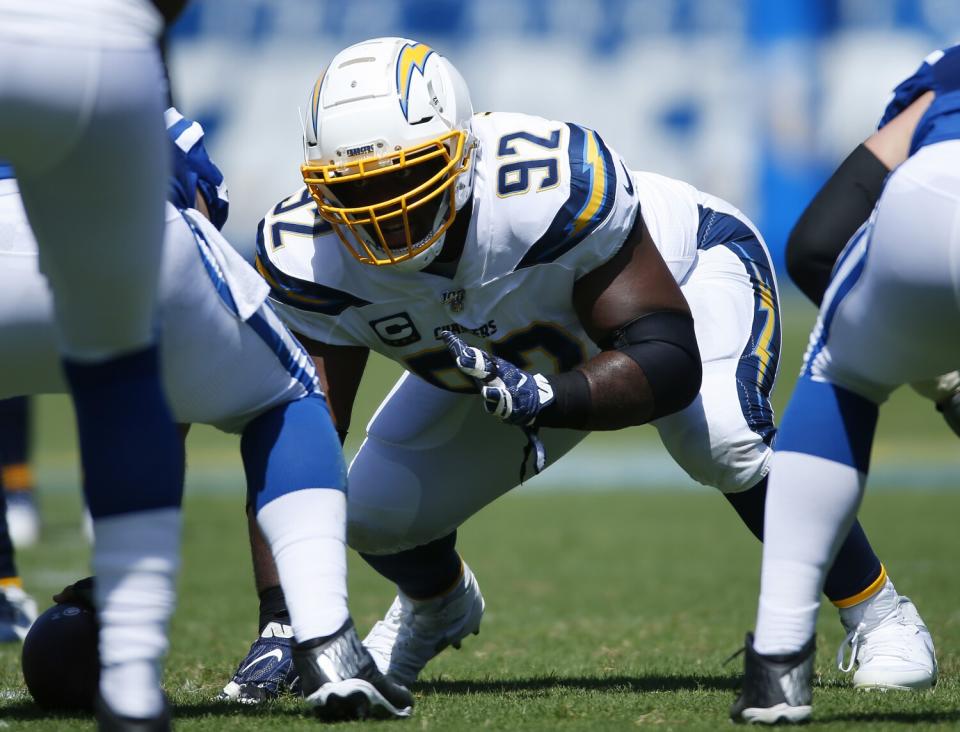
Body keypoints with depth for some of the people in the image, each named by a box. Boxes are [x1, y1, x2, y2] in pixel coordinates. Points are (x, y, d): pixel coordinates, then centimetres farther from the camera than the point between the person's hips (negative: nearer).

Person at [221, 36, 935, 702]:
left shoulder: (554, 184, -43)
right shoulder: (307, 259, -30)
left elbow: (671, 359, -40)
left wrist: (545, 399, -58)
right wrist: (281, 624, -37)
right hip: (517, 353, 4)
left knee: (719, 438, -34)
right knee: (375, 511, -7)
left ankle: (873, 610, -8)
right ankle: (438, 604, 32)